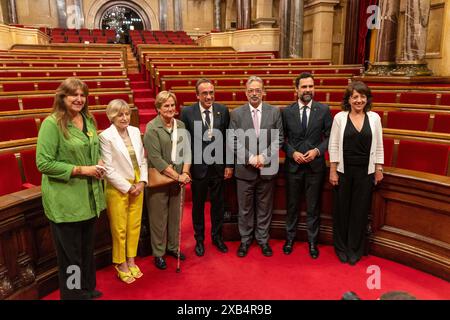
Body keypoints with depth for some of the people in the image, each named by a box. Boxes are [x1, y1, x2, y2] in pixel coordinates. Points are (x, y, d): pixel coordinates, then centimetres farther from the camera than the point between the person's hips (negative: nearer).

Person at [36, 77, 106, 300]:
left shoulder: (88, 120, 6)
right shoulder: (52, 123, -15)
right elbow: (43, 163, -18)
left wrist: (100, 162, -3)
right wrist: (80, 170, -21)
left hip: (89, 197, 7)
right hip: (65, 202, -7)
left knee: (87, 249, 23)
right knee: (70, 254, 9)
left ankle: (88, 289, 43)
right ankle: (73, 294, 30)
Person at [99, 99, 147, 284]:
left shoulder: (135, 131, 3)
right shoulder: (106, 136, -13)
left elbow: (143, 159, 8)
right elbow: (109, 169, -14)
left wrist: (142, 182, -3)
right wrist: (127, 187, -13)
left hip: (137, 186, 5)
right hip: (118, 188, -5)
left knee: (135, 225, 14)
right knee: (119, 228, 8)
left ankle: (131, 261, 31)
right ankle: (121, 265, 27)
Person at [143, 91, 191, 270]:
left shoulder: (180, 125, 6)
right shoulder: (152, 128, -10)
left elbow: (186, 151, 5)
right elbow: (156, 158, -15)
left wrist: (185, 173, -9)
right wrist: (177, 176, -16)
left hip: (178, 178, 5)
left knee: (175, 214, 14)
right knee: (159, 217, 6)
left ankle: (173, 247, 34)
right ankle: (158, 253, 23)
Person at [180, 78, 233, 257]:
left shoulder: (223, 111, -2)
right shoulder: (187, 112, -7)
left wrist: (229, 165, 0)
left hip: (218, 167, 2)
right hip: (198, 167, -1)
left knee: (218, 205, 15)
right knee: (198, 206, 14)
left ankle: (217, 237, 35)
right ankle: (199, 239, 33)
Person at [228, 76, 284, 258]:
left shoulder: (274, 112, 2)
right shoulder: (236, 114, 0)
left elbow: (278, 139, -1)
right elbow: (233, 141, -4)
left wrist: (264, 156, -14)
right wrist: (250, 157, -15)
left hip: (267, 168, 1)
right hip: (244, 169, 0)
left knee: (264, 208, 13)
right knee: (245, 209, 11)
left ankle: (263, 239, 30)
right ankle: (245, 240, 27)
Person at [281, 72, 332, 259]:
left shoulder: (324, 110, -1)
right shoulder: (287, 112, 0)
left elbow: (329, 136, 1)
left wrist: (317, 150, -13)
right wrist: (292, 153, -11)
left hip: (315, 165, 0)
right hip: (293, 165, 1)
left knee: (313, 206, 10)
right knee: (292, 205, 13)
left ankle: (312, 241, 27)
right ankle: (290, 238, 31)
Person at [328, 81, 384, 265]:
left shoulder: (374, 118, 1)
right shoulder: (340, 117, -4)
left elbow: (378, 146, 6)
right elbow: (333, 145, -3)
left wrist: (379, 169, 4)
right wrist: (333, 171, -6)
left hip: (365, 172, 1)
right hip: (343, 170, -1)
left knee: (360, 210, 9)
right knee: (342, 209, 9)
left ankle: (355, 249, 26)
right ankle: (341, 247, 27)